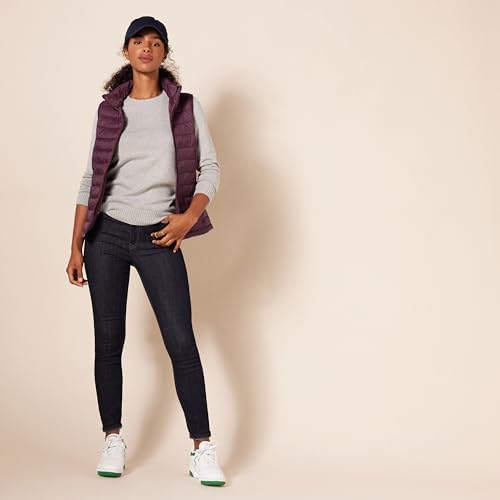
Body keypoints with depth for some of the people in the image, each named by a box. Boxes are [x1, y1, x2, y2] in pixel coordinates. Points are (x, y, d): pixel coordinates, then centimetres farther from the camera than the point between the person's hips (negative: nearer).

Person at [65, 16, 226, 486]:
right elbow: (90, 178, 8)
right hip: (107, 234, 2)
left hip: (157, 238, -1)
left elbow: (210, 167, 3)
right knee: (108, 342, 5)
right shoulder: (108, 110, 7)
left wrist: (190, 216, -14)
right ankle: (112, 440, 17)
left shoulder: (185, 106, 4)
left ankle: (202, 451, -2)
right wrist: (76, 247, 5)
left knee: (182, 343, -7)